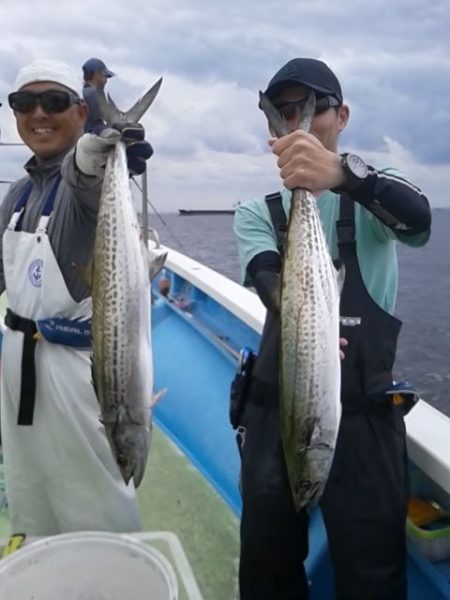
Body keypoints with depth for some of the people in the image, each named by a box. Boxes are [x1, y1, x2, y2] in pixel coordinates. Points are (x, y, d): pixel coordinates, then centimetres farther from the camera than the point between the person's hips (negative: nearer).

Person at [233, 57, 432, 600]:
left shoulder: (371, 197, 1)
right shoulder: (256, 212, 7)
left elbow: (418, 220, -24)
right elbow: (267, 276, -14)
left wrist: (343, 173, -44)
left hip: (364, 415, -2)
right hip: (275, 409, 2)